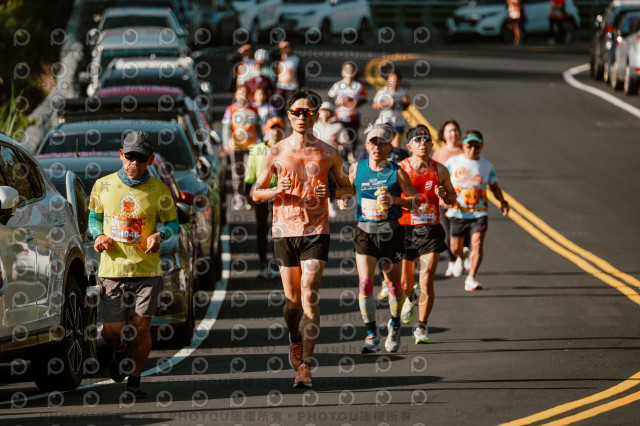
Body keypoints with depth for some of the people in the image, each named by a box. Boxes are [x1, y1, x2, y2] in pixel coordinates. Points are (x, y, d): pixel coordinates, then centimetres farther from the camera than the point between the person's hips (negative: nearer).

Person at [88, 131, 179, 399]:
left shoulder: (158, 190, -1)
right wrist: (98, 235, -3)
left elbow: (172, 223, 9)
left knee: (141, 327, -5)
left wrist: (160, 235, -13)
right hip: (112, 268, 1)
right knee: (111, 331, -1)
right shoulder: (103, 186, 4)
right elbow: (94, 216, 18)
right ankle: (120, 351, 35)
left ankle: (134, 381, 10)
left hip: (147, 269, -1)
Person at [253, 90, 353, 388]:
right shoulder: (276, 154, 4)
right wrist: (276, 191, -12)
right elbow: (256, 193, 9)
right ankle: (295, 340, 35)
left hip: (316, 231, -1)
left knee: (309, 295, -12)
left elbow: (348, 188, 14)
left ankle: (305, 364, -13)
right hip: (284, 229, 1)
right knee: (291, 298, 6)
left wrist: (330, 192, -8)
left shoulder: (327, 153, 4)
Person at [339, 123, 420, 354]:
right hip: (364, 232, 1)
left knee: (393, 283, 9)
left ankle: (394, 324, 37)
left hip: (390, 232, -1)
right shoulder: (357, 169, 3)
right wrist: (343, 201, -4)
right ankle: (371, 336, -7)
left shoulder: (397, 172, -4)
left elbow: (415, 200, 0)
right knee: (365, 282, -12)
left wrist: (394, 200, -16)